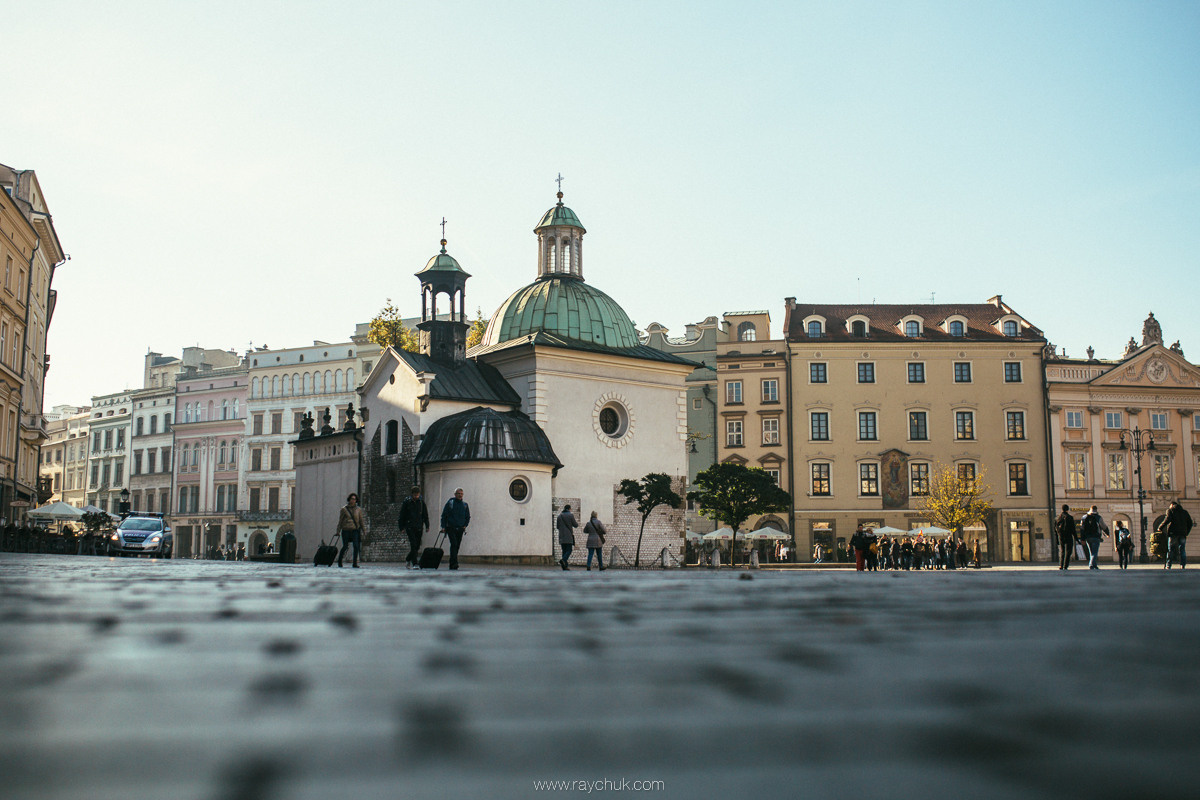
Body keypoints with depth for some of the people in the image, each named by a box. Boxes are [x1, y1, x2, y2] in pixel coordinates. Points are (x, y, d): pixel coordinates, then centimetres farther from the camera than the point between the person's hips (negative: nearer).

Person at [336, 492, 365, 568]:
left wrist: (363, 531, 10)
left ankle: (355, 563, -7)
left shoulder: (358, 510, 9)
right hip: (346, 530, -1)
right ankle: (339, 560, 25)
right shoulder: (344, 509, 3)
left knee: (356, 546, -13)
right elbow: (340, 521, 5)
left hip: (355, 530, 1)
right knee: (345, 546, -1)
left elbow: (361, 521, 13)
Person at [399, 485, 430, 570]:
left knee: (417, 546, 7)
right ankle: (415, 564, -15)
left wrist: (427, 526, 5)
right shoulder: (406, 503, 1)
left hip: (419, 527, 3)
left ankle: (408, 559, 30)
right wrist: (402, 527, -1)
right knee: (413, 545, -14)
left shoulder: (421, 502, 8)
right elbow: (402, 516, 4)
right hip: (410, 527, -3)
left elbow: (425, 515, 13)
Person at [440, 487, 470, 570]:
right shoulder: (450, 503, 3)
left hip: (460, 529, 4)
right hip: (451, 528, -4)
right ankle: (454, 563, -25)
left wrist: (465, 525, 5)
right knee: (454, 544, -19)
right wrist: (443, 527, -4)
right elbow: (444, 515, 3)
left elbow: (468, 517, 20)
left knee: (457, 546, 4)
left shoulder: (465, 504, 12)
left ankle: (452, 564, 13)